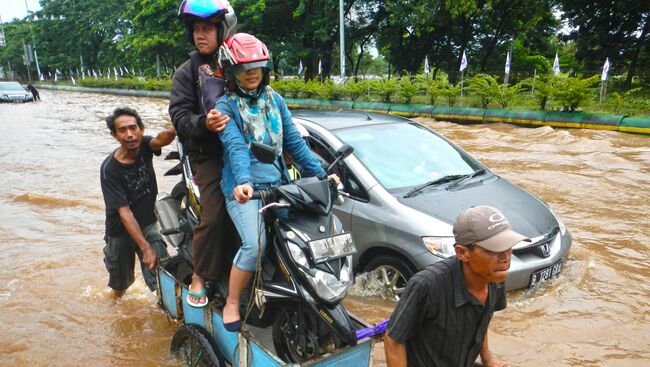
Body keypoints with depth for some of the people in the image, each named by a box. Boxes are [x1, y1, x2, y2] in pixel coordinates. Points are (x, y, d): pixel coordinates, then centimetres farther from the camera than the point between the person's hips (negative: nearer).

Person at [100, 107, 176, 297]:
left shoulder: (144, 146, -13)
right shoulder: (109, 169, -23)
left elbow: (160, 139, -37)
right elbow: (124, 212, -26)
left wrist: (171, 132, -62)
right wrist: (145, 248, -32)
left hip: (148, 224, 2)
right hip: (121, 230, -2)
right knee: (120, 282, 20)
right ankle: (117, 298, 51)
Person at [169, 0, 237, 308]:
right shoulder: (187, 72, 7)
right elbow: (180, 115, -3)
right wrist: (203, 123, -26)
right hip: (208, 154, -2)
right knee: (213, 216, -11)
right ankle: (200, 275, 9)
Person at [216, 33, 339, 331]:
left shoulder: (275, 100, 14)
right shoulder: (226, 106, -1)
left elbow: (294, 141, 10)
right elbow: (235, 148, -18)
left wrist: (320, 174, 0)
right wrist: (243, 181, -36)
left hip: (278, 186, 5)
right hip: (243, 190, -5)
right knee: (255, 244, -24)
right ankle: (231, 305, 0)